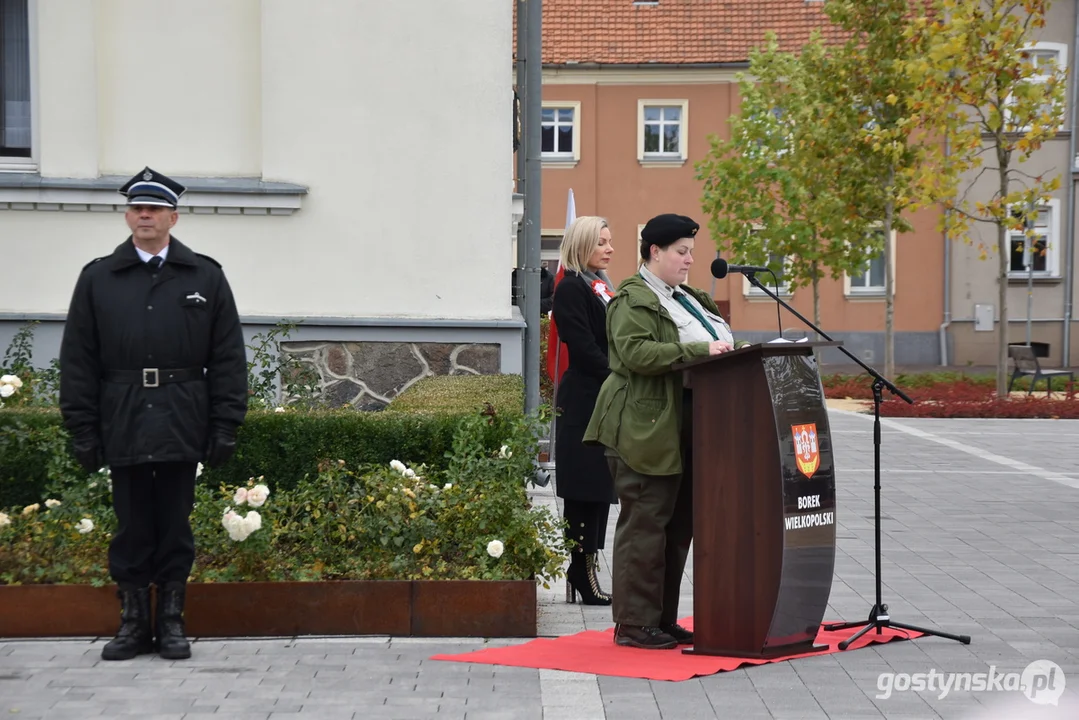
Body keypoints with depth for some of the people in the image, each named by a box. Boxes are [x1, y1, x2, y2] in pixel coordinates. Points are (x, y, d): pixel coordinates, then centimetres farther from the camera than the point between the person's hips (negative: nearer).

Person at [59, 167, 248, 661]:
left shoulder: (206, 277, 6)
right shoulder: (97, 278, 7)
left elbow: (228, 359, 4)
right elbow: (77, 361, 5)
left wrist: (225, 427, -3)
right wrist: (82, 431, -2)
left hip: (182, 429, 0)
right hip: (123, 428, 0)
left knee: (175, 527, 6)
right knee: (131, 529, 6)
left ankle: (171, 621, 17)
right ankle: (133, 622, 16)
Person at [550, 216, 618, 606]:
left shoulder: (603, 288, 19)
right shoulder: (571, 288, -9)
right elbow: (584, 349, -16)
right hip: (585, 402, -9)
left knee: (600, 489, 9)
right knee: (585, 490, -6)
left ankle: (585, 573, 13)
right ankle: (581, 575, -2)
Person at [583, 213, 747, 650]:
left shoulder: (687, 299, 23)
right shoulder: (633, 299, -8)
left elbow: (716, 346, 30)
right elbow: (636, 352, -23)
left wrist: (729, 351, 9)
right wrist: (700, 350, -25)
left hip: (684, 431, 10)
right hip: (647, 430, -9)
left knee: (679, 524, 10)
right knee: (644, 523, -7)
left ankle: (663, 620, 17)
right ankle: (634, 623, -1)